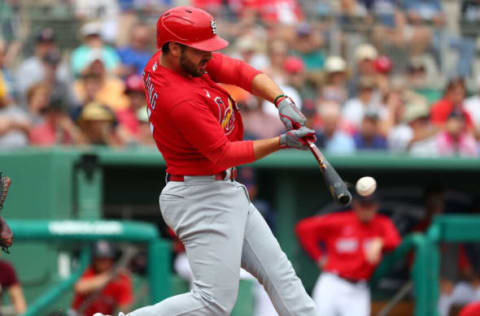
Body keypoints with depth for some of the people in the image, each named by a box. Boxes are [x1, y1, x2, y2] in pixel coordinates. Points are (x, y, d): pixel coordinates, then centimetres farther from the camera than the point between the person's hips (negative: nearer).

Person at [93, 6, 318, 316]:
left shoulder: (174, 58, -1)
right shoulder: (181, 100, -28)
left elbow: (242, 72, -3)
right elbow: (224, 153, -22)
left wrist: (282, 101, -19)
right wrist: (282, 142, -23)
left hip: (226, 193, 11)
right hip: (202, 200, -11)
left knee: (278, 273, 12)